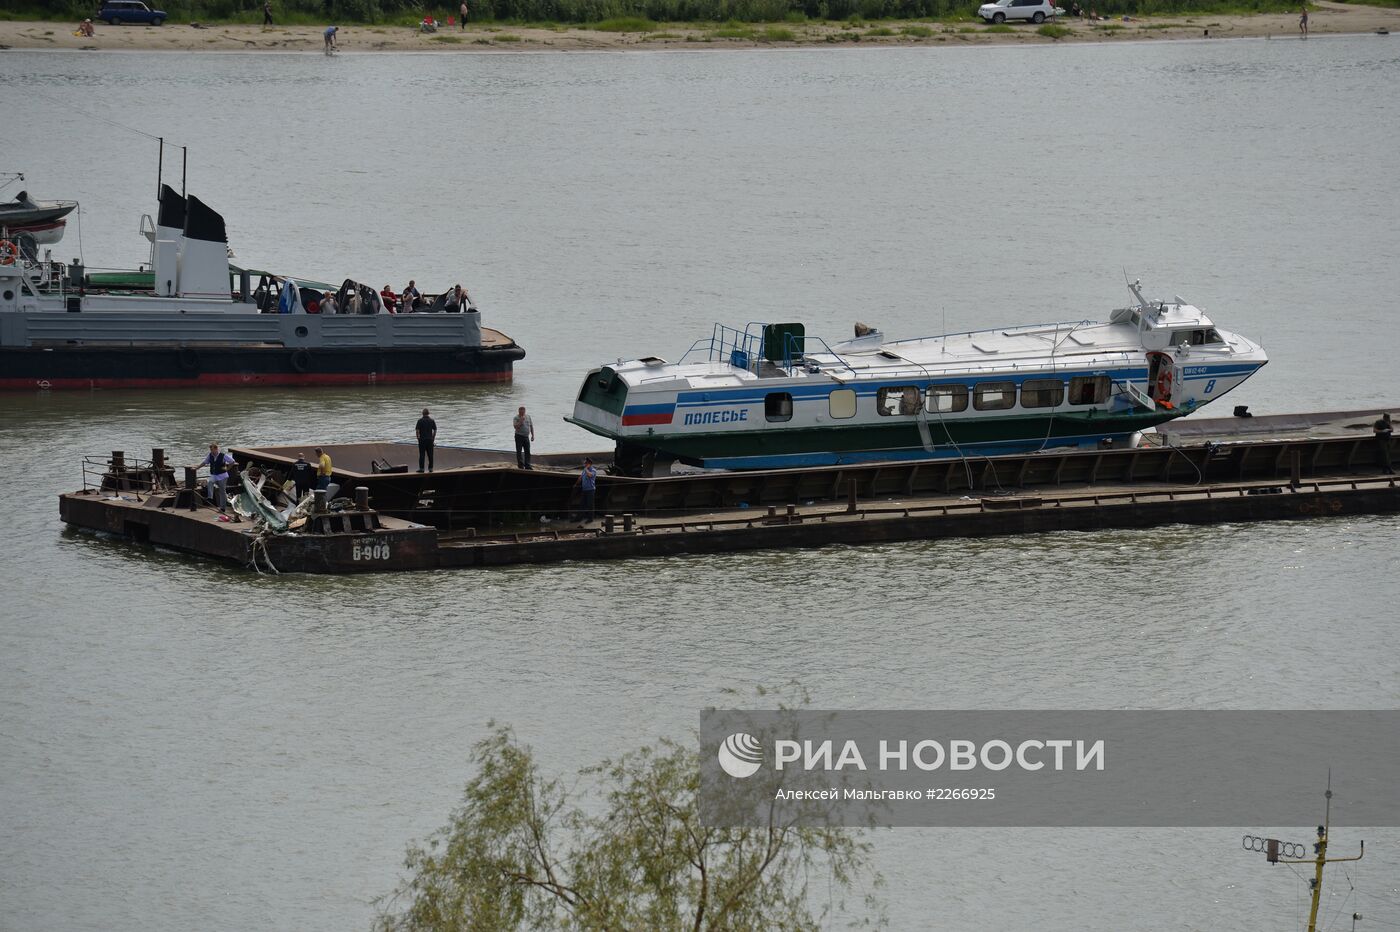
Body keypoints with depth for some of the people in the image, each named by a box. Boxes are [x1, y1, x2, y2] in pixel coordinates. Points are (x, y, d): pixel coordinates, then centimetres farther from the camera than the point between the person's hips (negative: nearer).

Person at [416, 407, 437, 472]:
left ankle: (421, 468, -2)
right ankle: (430, 468, 8)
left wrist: (418, 438, 2)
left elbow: (417, 430, -9)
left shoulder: (420, 421, -8)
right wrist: (433, 438, 13)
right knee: (430, 454, 7)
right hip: (430, 439, 3)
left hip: (422, 440, -3)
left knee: (421, 454, 0)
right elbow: (435, 430, 5)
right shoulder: (432, 421, 2)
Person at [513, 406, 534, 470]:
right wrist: (521, 421, -23)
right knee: (519, 451, -2)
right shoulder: (516, 418, -5)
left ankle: (527, 465, 9)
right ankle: (520, 465, 3)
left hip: (526, 436, 5)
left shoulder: (528, 417, 9)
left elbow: (531, 426, 14)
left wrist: (532, 435, 9)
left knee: (527, 451, 4)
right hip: (519, 436, -5)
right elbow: (515, 426, -18)